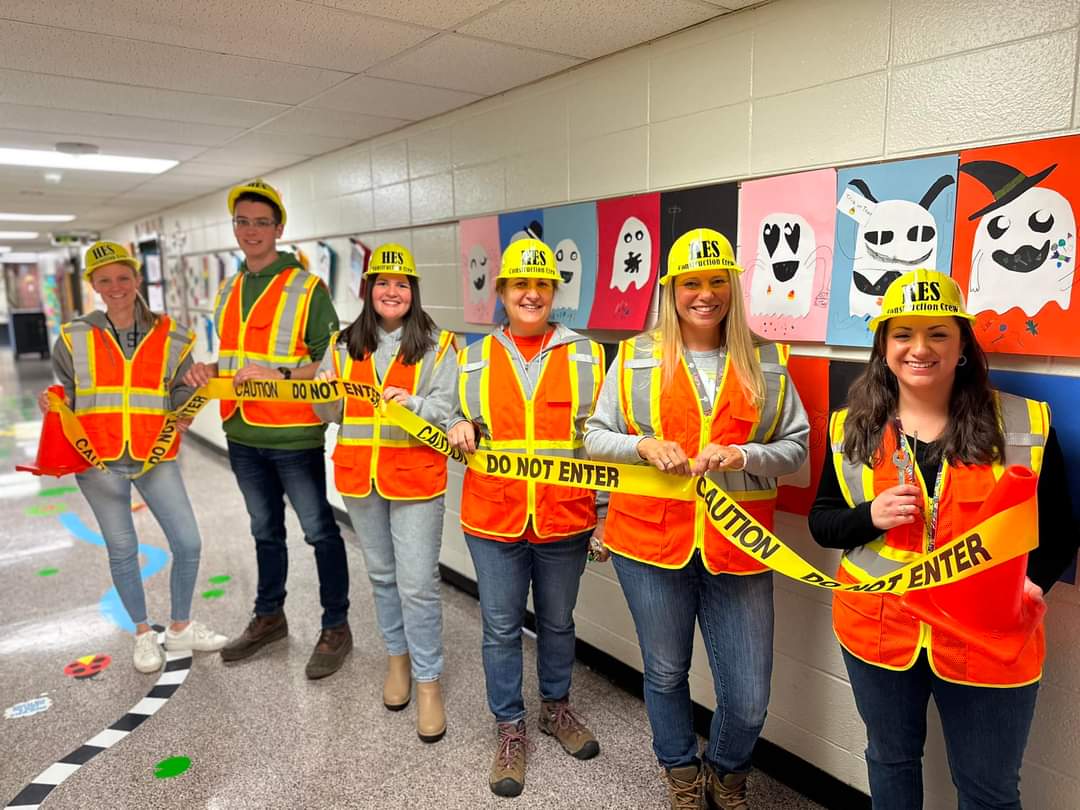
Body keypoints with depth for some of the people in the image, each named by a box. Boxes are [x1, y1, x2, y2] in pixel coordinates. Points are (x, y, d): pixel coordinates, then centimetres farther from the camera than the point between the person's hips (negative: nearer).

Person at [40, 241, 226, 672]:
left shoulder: (170, 337, 1)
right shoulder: (74, 338, 2)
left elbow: (181, 394, 8)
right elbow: (68, 394, 14)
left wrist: (186, 413, -12)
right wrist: (53, 405, -5)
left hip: (155, 458, 0)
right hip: (99, 460, 0)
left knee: (188, 544, -2)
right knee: (122, 549, 10)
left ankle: (180, 628, 21)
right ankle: (144, 634, 29)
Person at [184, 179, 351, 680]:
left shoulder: (306, 287, -10)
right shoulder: (228, 291, 12)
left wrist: (280, 374, -25)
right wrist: (210, 370, 1)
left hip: (294, 436, -7)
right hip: (243, 436, 7)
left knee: (319, 531, 4)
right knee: (265, 530, 21)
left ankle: (336, 628, 19)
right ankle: (269, 617, 39)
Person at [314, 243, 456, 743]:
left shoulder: (437, 346, -5)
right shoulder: (344, 344, 7)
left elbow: (446, 412, -9)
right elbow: (330, 415, 10)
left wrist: (412, 404, -28)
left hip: (415, 477, -4)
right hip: (359, 475, 5)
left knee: (418, 584, -2)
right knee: (382, 574, 18)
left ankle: (428, 681, 15)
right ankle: (398, 655, 38)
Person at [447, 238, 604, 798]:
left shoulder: (587, 356, 1)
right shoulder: (473, 359, 5)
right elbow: (452, 422, 16)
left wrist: (604, 519, 1)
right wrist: (459, 428, -9)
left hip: (565, 520, 0)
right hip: (493, 520, 1)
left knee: (557, 621, 17)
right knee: (501, 626, 10)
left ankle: (556, 707, 41)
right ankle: (510, 729, 30)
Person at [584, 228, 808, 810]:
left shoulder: (767, 363, 4)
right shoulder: (635, 357, 1)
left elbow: (796, 446, 4)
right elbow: (595, 436, 4)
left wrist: (742, 456, -14)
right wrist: (642, 445, -14)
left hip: (737, 547, 1)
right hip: (651, 541, 0)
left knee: (748, 699, 7)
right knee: (666, 673, 17)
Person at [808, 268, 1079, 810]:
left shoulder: (1024, 425, -7)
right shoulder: (851, 428, -2)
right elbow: (821, 521, 3)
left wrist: (1032, 580, -19)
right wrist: (871, 517, -17)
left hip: (987, 641, -1)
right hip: (878, 632, 2)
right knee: (890, 761, 23)